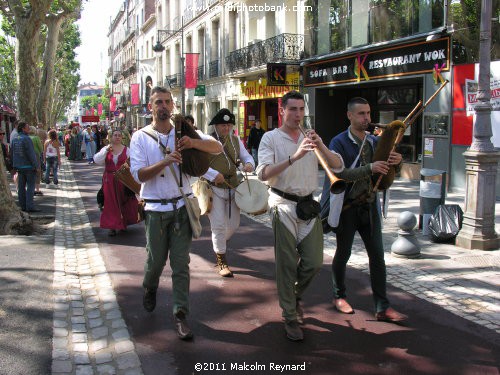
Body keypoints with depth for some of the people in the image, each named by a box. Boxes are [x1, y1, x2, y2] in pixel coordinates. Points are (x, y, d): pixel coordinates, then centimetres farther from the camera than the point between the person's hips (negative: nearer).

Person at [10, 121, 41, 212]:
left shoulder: (14, 139, 9)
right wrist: (37, 166, -13)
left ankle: (23, 206, 15)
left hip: (19, 167, 7)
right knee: (30, 187, -4)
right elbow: (31, 154, -18)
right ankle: (30, 206, -6)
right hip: (29, 167, -7)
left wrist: (14, 166, 21)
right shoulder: (26, 139, -16)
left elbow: (12, 154, 14)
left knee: (21, 187, 11)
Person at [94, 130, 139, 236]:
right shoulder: (105, 149, 6)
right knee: (110, 203, 0)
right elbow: (97, 160, -6)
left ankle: (123, 224, 25)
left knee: (123, 202, 7)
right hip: (109, 180, 1)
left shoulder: (126, 150, 2)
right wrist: (106, 150, -17)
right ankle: (112, 226, 7)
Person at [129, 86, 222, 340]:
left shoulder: (183, 133, 5)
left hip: (182, 206, 1)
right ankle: (150, 288, 43)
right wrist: (165, 161, -24)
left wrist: (193, 143, -21)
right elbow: (139, 175, -10)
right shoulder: (140, 137, 0)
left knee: (181, 263, 1)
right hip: (155, 209, -1)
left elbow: (217, 147, -3)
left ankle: (181, 315, 8)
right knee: (156, 260, 10)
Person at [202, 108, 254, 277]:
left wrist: (249, 164, -10)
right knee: (219, 225, -6)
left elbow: (246, 156, 14)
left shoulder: (236, 140, 11)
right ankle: (221, 261, 8)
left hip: (232, 187, 6)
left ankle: (219, 245, 43)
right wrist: (214, 174, -26)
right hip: (214, 188, -5)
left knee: (233, 224, 12)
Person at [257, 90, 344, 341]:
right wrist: (294, 157, -30)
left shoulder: (311, 138, 11)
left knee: (314, 262, 5)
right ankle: (290, 317, 16)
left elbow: (338, 166, 2)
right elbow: (263, 174, -19)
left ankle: (295, 295, 35)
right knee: (287, 264, 2)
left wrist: (321, 146, -16)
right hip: (284, 206, -4)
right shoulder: (271, 138, -3)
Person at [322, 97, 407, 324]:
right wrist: (370, 168, -32)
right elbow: (340, 173, -22)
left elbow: (386, 173, 11)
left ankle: (382, 308, 9)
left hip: (369, 205, 5)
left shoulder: (374, 141, 8)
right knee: (343, 254, 10)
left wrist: (396, 161, -12)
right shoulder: (339, 143, -8)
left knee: (377, 255, 3)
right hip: (347, 207, -5)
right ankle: (339, 296, 30)